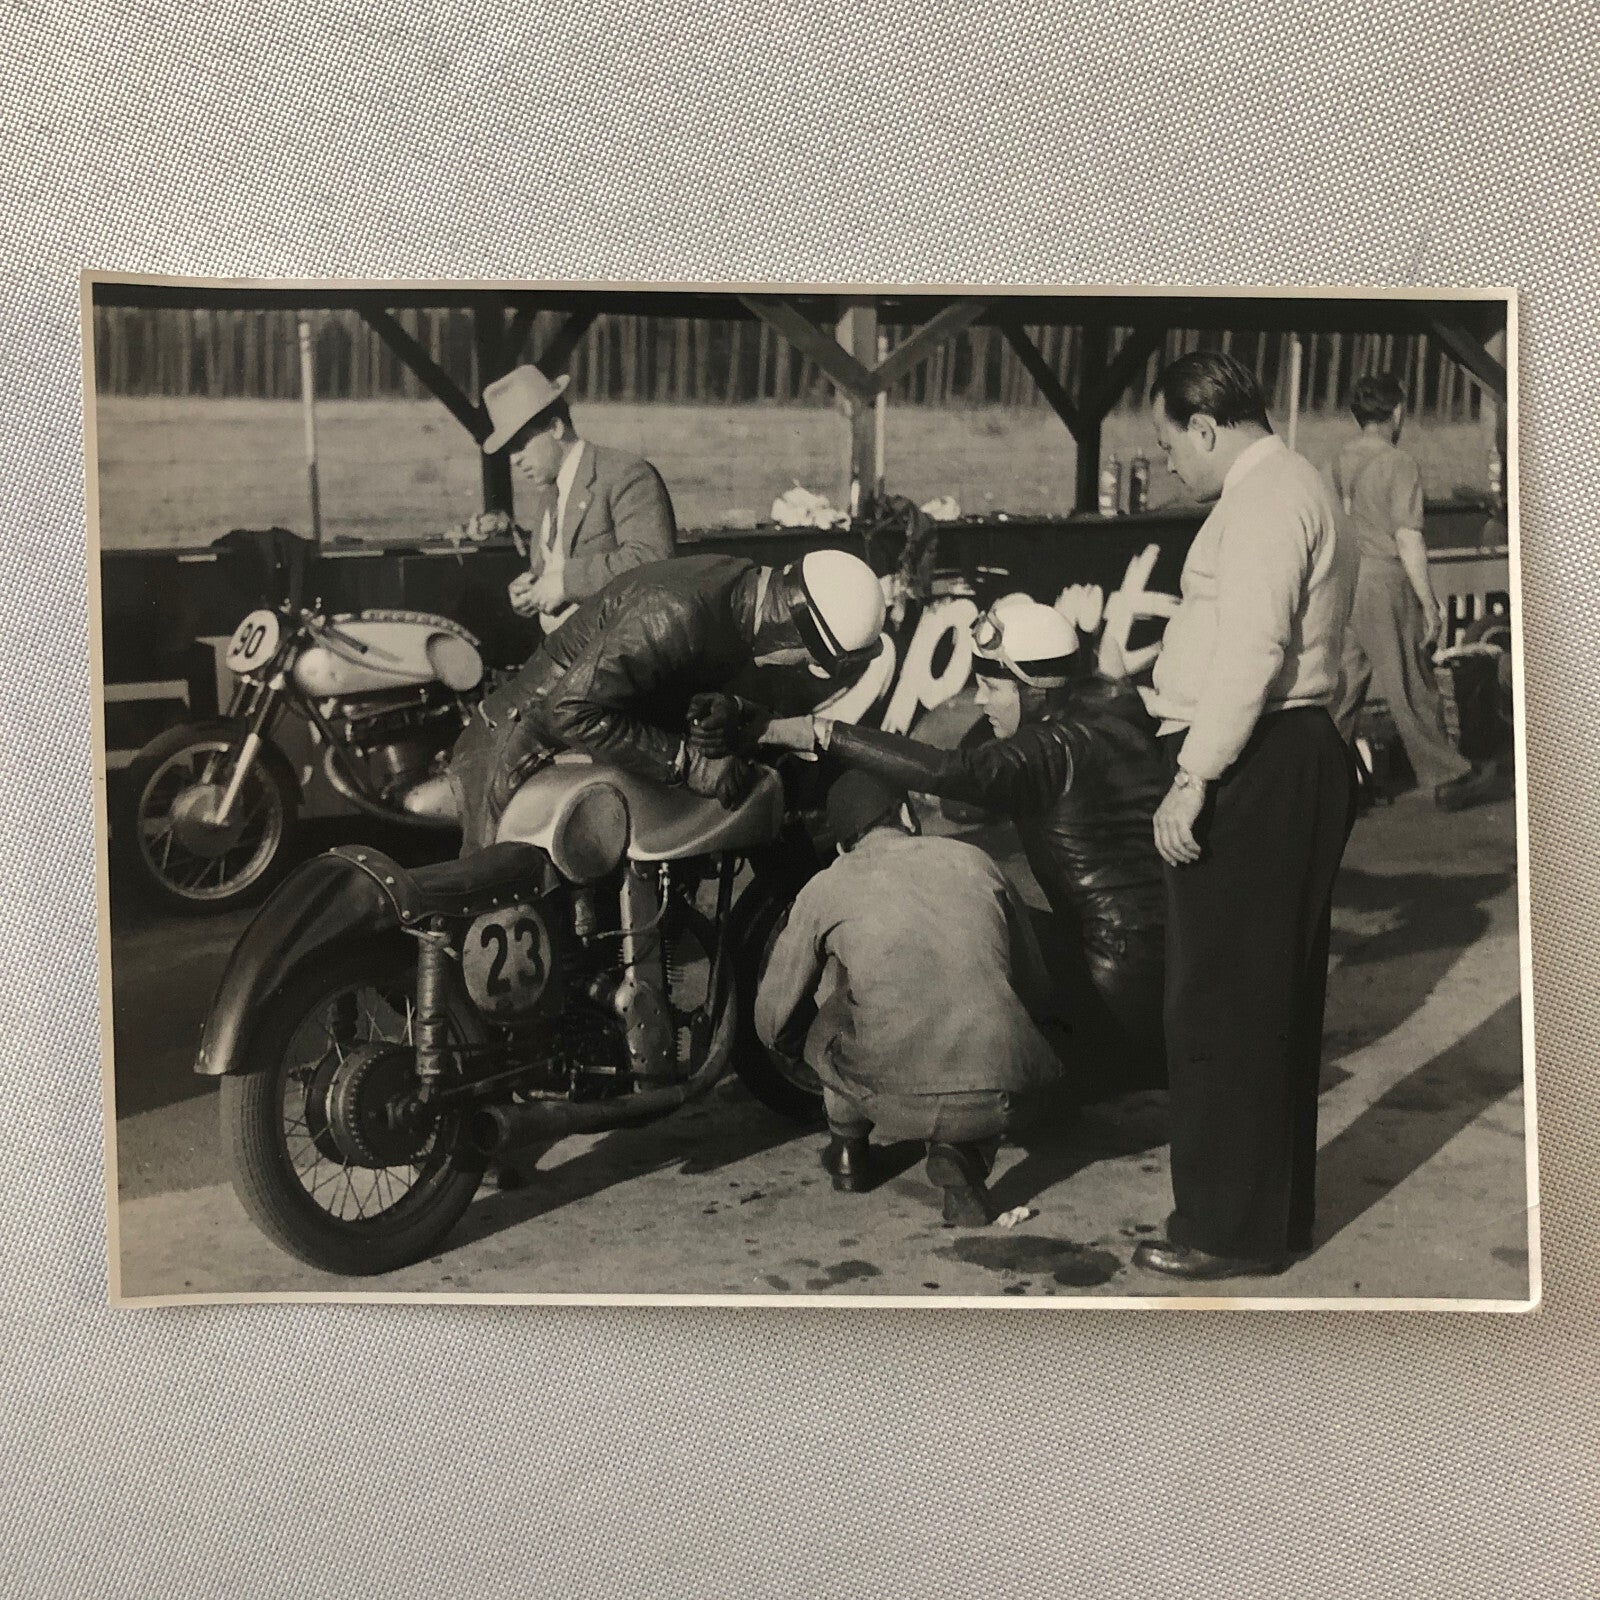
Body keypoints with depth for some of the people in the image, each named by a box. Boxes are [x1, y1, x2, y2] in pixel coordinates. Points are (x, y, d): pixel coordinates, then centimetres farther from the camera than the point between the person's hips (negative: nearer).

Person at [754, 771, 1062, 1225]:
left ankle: (849, 1150, 33)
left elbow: (773, 1022, 21)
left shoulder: (826, 888, 13)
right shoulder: (974, 860, 18)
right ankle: (964, 1153, 9)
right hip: (1001, 1098, 1)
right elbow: (1033, 987, 28)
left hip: (901, 1101, -1)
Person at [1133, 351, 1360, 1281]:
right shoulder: (1293, 488, 20)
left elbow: (1253, 649, -23)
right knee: (1272, 998, 17)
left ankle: (1233, 1230, 6)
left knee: (1223, 1004, -3)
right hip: (1300, 759, 11)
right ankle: (1276, 1210, 28)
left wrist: (1194, 779, -24)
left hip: (1254, 772, -11)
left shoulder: (1266, 499, -13)